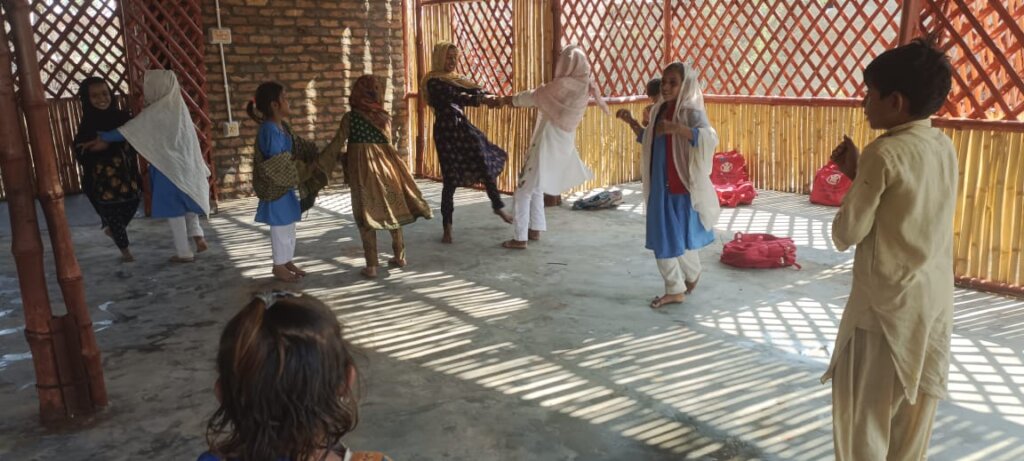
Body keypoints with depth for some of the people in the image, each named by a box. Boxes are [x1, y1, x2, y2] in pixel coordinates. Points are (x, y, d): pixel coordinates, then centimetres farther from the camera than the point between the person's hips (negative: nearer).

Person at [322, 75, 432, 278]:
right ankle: (399, 256, 25)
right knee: (392, 210, 15)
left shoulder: (350, 117, -5)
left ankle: (371, 266, 3)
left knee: (367, 215, 2)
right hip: (386, 166, 3)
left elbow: (337, 144, -4)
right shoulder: (385, 116, 5)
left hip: (363, 168, -3)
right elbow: (387, 142, 13)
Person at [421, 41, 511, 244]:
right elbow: (455, 97, -25)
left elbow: (474, 90, -4)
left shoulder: (457, 79, 12)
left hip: (463, 127, 7)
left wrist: (488, 97, -26)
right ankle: (447, 228, 8)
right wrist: (482, 100, -37)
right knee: (451, 180, -4)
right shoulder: (434, 81, -11)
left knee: (487, 165, 8)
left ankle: (498, 207, 29)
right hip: (446, 131, -7)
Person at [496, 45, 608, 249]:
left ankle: (520, 238, -1)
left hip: (549, 143, -8)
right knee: (536, 187, 23)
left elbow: (535, 96, -6)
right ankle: (535, 229, 28)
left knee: (524, 190, -2)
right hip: (562, 144, 8)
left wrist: (511, 99, 10)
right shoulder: (584, 86, 6)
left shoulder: (563, 84, -18)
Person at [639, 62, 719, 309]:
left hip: (683, 186, -7)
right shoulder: (659, 110, 9)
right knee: (662, 239, 10)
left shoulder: (690, 111, -15)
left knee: (681, 237, 6)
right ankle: (675, 289, 23)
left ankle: (692, 275, 32)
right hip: (660, 186, 7)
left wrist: (677, 128, -41)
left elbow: (710, 138, -32)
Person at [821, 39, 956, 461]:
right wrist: (860, 174, 7)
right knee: (914, 403, 19)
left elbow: (846, 234, -15)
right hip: (935, 298, 8)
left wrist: (853, 177, -2)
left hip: (888, 300, -7)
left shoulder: (884, 153, -19)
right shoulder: (944, 147, 4)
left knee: (866, 407, 7)